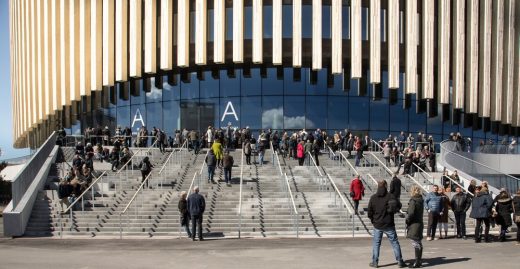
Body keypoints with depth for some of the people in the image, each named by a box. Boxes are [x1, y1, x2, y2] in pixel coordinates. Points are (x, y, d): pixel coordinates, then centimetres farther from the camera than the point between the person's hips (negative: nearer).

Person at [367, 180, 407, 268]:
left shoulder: (373, 198, -4)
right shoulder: (390, 196, -10)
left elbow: (369, 212, -2)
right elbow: (397, 208, -10)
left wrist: (373, 220, 13)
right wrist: (392, 210, 9)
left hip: (377, 225, 1)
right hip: (389, 225, -1)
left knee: (376, 244, 10)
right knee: (395, 243, 8)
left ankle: (375, 262, 10)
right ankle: (400, 261, 11)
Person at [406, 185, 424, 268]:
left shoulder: (413, 201, -17)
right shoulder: (421, 200, 9)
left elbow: (411, 213, -22)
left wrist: (407, 220, -7)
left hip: (414, 224, -9)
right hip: (419, 223, 9)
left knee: (415, 243, -5)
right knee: (418, 243, 16)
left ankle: (417, 262, -2)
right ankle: (419, 261, 26)